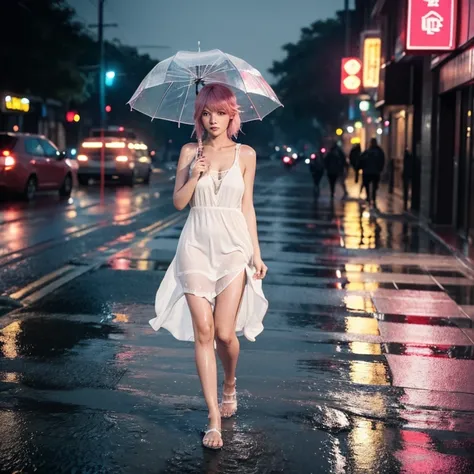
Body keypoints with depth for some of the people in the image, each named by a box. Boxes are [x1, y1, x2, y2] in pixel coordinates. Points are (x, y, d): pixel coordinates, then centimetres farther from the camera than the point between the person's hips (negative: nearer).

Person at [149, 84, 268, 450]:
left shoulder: (245, 154, 5)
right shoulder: (190, 152, 6)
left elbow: (247, 206, 7)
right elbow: (178, 202, 6)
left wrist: (256, 253, 3)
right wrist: (194, 176, -12)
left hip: (233, 246, 0)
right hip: (197, 246, 1)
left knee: (225, 333, -4)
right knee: (203, 332, -5)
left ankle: (230, 386, 30)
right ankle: (214, 419, 1)